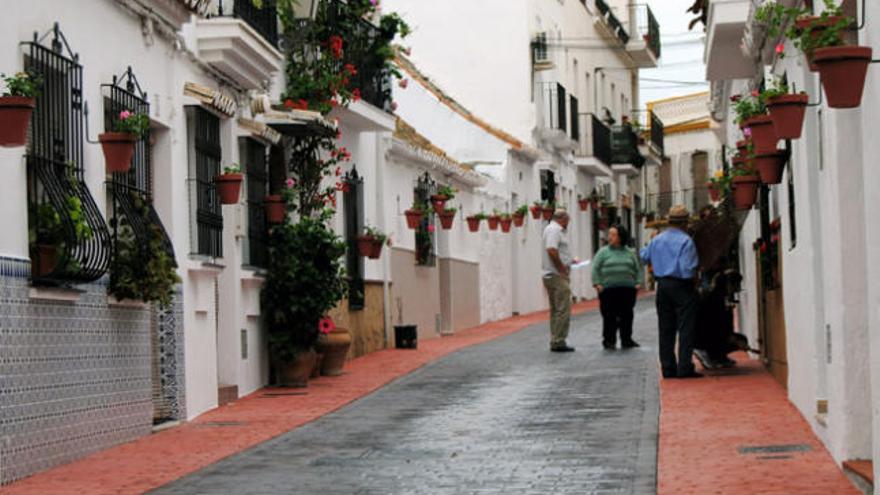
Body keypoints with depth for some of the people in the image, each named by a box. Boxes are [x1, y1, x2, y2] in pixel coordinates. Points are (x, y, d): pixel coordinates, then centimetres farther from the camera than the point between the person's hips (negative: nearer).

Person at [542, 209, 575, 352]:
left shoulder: (552, 229, 19)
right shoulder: (554, 230, -12)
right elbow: (551, 250, -26)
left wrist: (570, 260, 18)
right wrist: (562, 268, -19)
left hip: (551, 276, 11)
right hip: (557, 276, -11)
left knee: (556, 310, 14)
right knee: (563, 310, -10)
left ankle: (555, 342, 17)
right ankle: (559, 342, -10)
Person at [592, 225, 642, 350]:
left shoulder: (629, 253, 12)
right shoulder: (603, 252, 5)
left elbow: (637, 269, 15)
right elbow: (595, 268, 1)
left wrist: (638, 282, 4)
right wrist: (597, 284, -8)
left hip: (628, 289, 2)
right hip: (608, 290, -2)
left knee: (627, 315, 6)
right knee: (609, 316, -2)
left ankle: (626, 340, 16)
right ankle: (609, 340, 7)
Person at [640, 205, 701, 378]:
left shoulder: (657, 240, 6)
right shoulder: (686, 241, -14)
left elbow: (644, 256, 21)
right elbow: (688, 268, -20)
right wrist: (694, 273, 0)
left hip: (662, 285, 6)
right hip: (681, 286, -6)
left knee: (666, 328, 10)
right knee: (686, 327, -3)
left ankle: (668, 368, 12)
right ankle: (684, 367, -8)